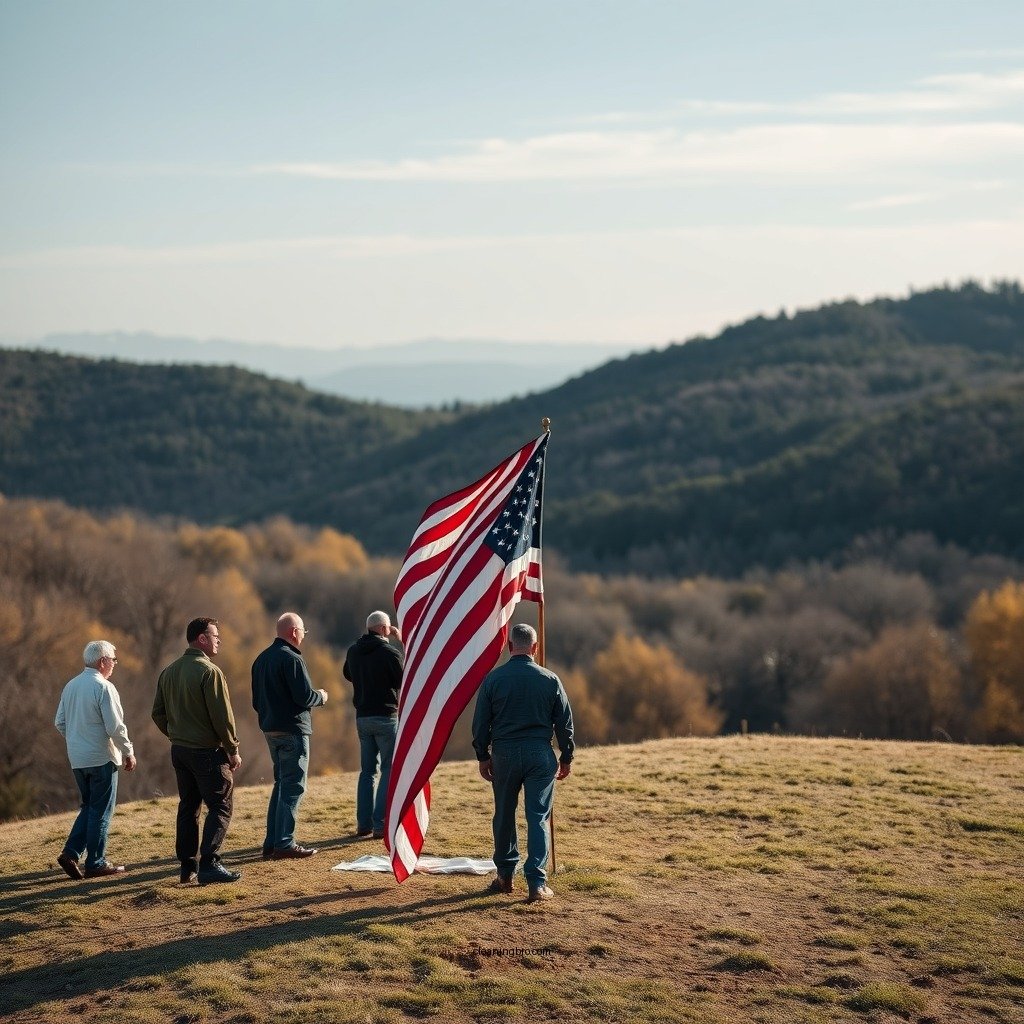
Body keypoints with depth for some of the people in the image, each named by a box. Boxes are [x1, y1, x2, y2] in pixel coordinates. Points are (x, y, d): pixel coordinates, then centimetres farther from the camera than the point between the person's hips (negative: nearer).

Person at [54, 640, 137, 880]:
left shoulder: (71, 686, 9)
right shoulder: (103, 688, -15)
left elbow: (60, 723, 14)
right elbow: (115, 727, -17)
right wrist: (129, 752, -6)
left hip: (77, 759, 7)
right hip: (101, 758, -7)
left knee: (90, 807, 18)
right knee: (101, 811, 3)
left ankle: (71, 853, 7)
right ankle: (96, 863, 7)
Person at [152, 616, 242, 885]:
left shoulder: (169, 672, 9)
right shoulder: (209, 672, -15)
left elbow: (158, 714, 13)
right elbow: (222, 717, -16)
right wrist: (233, 750, -7)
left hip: (179, 750, 7)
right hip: (208, 750, -7)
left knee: (188, 807, 14)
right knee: (220, 807, -2)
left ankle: (187, 867, 15)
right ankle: (208, 864, -11)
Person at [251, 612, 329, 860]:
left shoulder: (261, 659, 13)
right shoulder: (291, 658, -15)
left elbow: (257, 701, 18)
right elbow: (304, 697, -19)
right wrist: (321, 697, 0)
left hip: (270, 729, 9)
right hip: (293, 730, -9)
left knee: (281, 784, 16)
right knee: (293, 787, -4)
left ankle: (272, 843, 17)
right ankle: (284, 844, -6)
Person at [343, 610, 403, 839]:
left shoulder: (353, 651, 5)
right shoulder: (390, 653, -16)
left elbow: (347, 674, 23)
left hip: (362, 716, 6)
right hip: (386, 717, -6)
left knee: (367, 770, 15)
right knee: (390, 770, 0)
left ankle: (363, 823, 14)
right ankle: (381, 825, -5)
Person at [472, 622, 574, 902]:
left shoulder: (493, 679, -2)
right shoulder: (550, 680, -2)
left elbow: (480, 722, 2)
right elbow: (565, 722, 3)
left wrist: (482, 756, 12)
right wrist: (566, 758, 13)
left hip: (504, 753, 1)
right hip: (540, 754, -1)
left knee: (504, 816, 15)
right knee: (538, 818, 0)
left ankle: (505, 876, 24)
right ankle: (537, 883, -6)